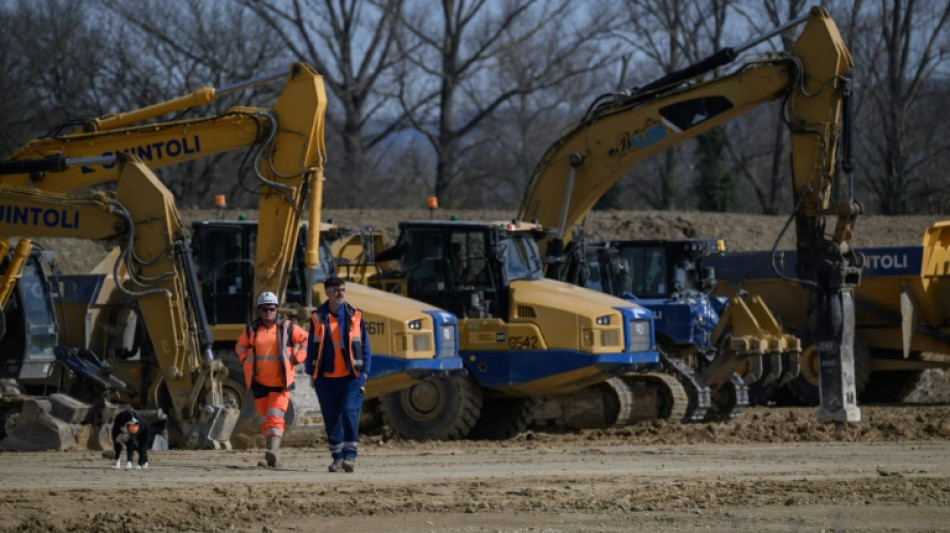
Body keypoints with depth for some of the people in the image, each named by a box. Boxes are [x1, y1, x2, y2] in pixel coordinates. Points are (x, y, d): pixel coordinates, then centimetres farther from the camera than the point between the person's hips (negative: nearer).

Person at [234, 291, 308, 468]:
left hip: (280, 382, -4)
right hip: (260, 382, 4)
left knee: (275, 417, -16)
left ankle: (272, 452, -28)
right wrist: (246, 362, 9)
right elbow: (240, 346, 25)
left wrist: (296, 359, -2)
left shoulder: (287, 327, -1)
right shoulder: (251, 330, 7)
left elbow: (306, 340, 8)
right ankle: (270, 458, 16)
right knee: (265, 418, 9)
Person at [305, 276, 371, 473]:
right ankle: (337, 457, 12)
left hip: (351, 377, -2)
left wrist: (364, 373, 0)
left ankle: (350, 456, -10)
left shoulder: (355, 316, 5)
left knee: (350, 414, -13)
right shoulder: (317, 318, 6)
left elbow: (364, 346, 7)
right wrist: (311, 373, 6)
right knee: (331, 419, 4)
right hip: (326, 377, 2)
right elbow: (312, 347, 11)